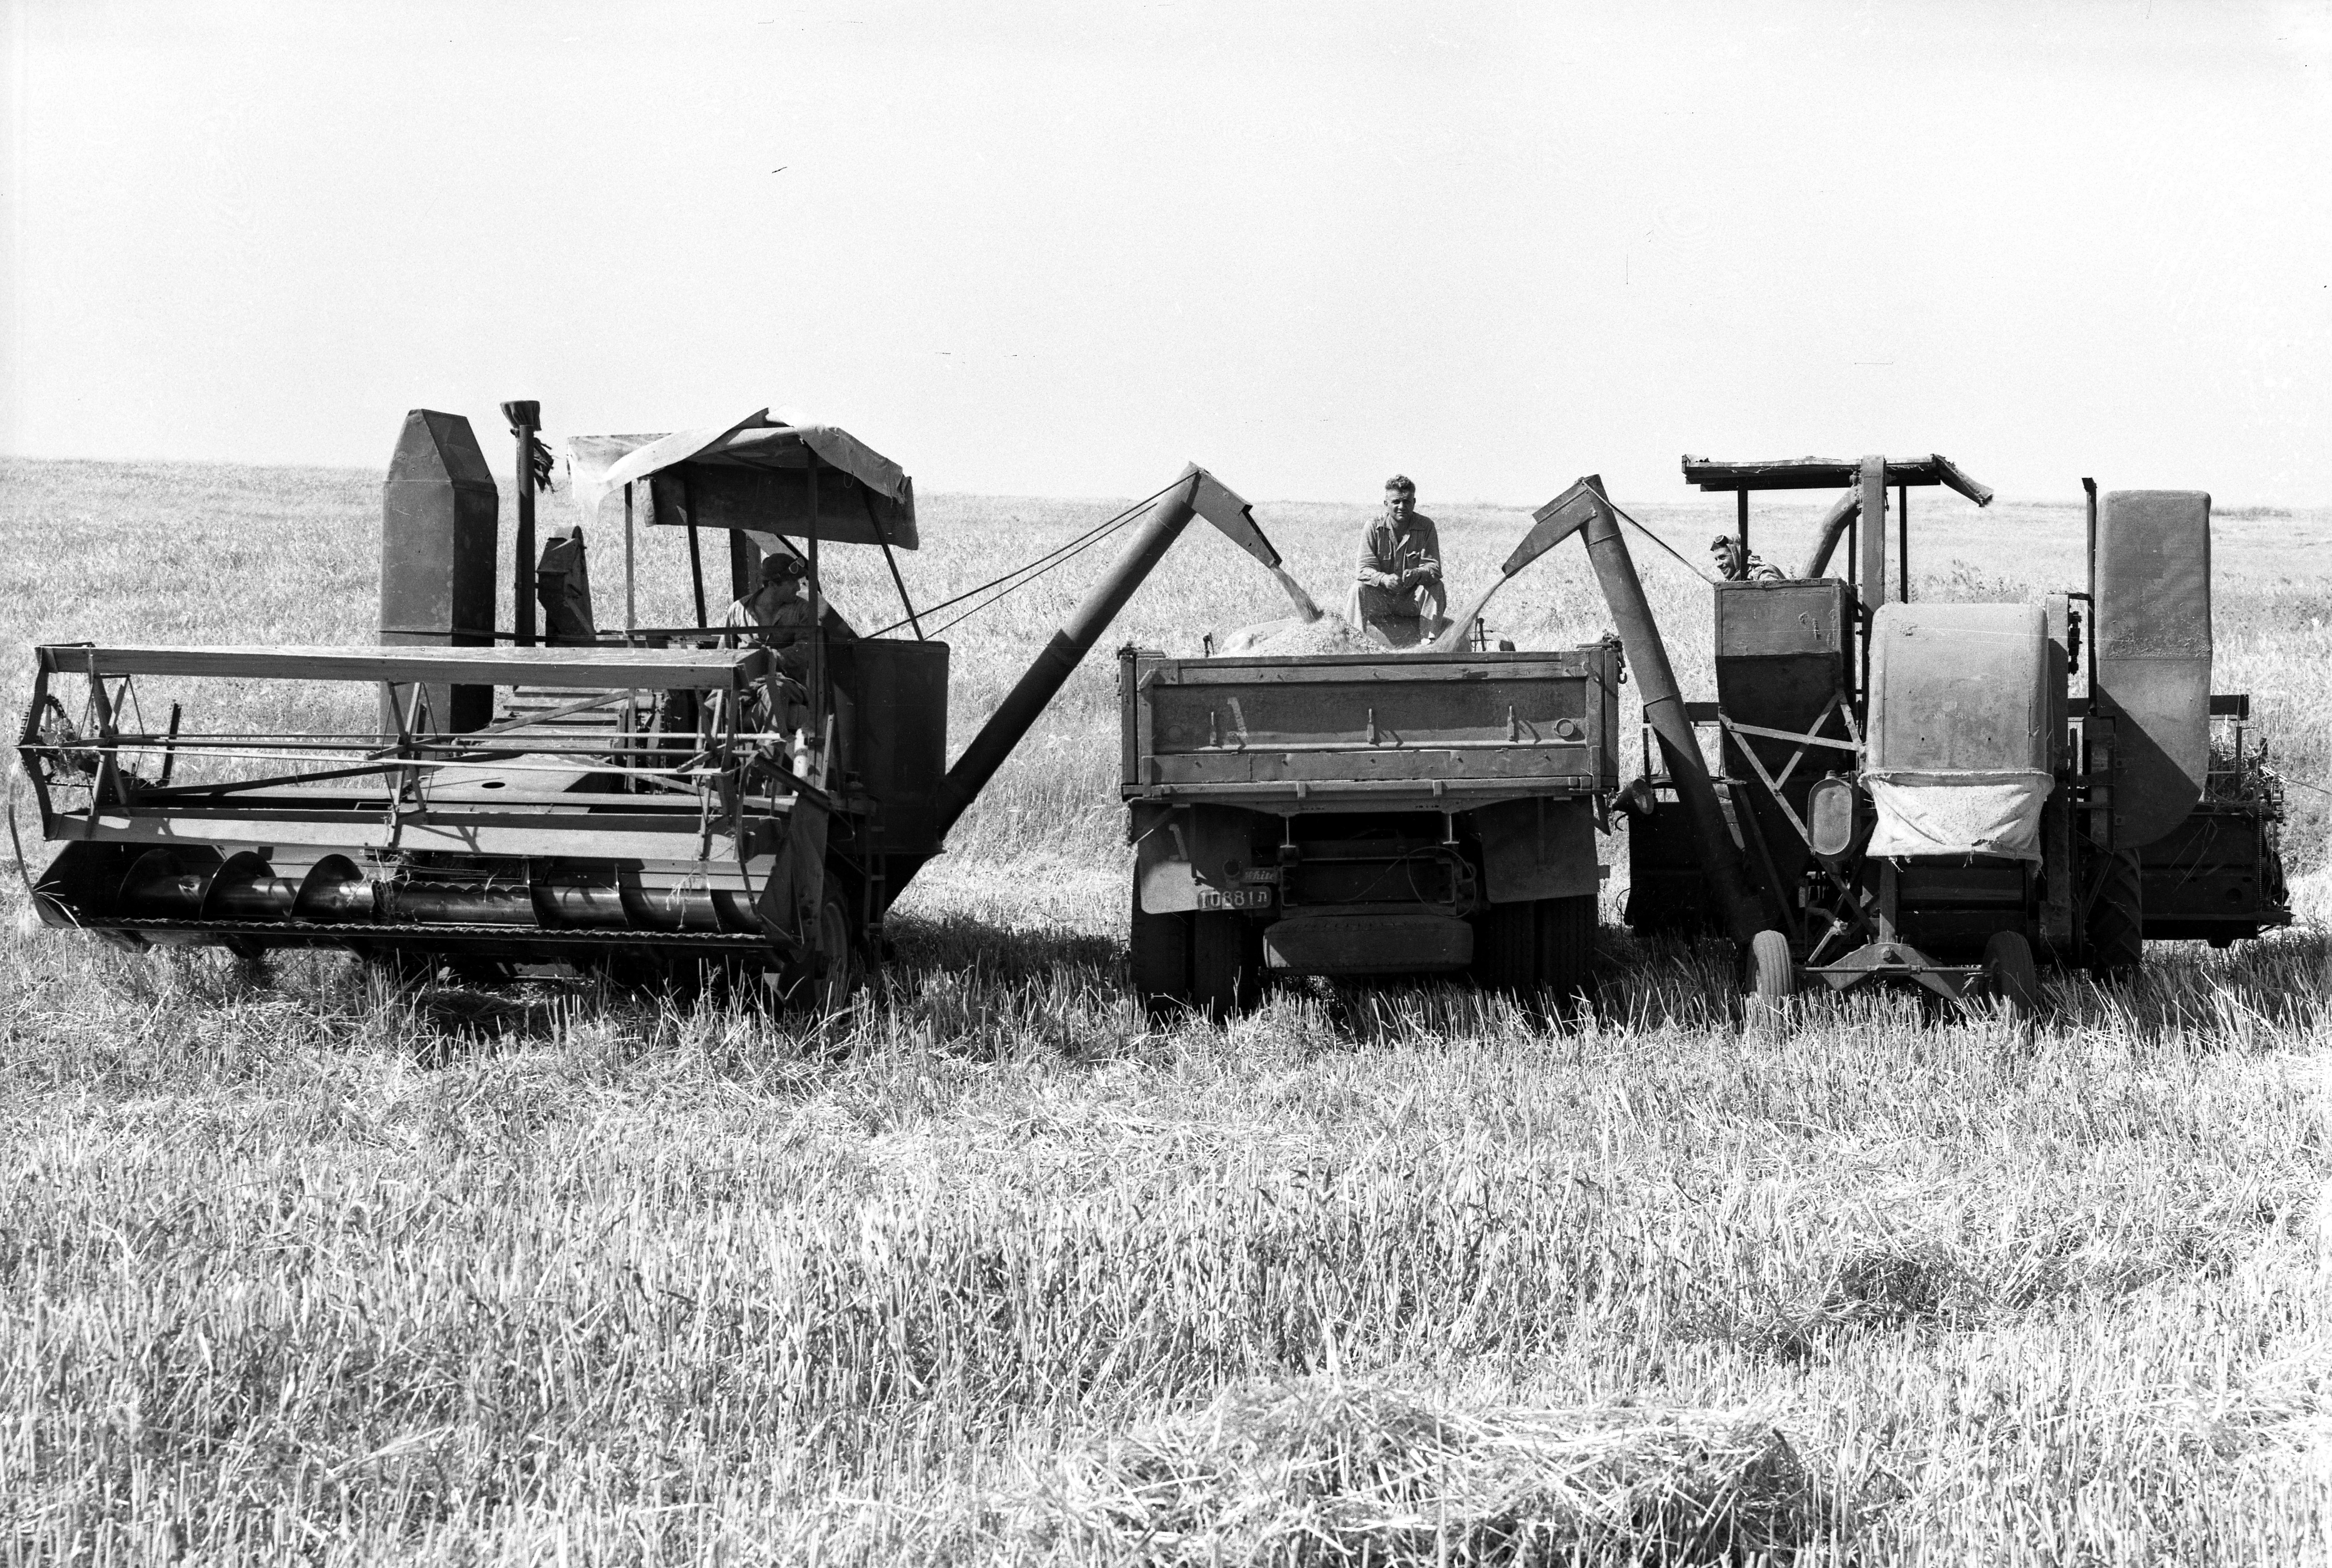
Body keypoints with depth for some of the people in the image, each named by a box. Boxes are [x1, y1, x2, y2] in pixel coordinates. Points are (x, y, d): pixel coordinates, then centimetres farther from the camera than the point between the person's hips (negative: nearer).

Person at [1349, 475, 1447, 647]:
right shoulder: (1374, 527, -7)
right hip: (1380, 598, -1)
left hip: (1414, 599, 1)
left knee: (1436, 588, -27)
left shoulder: (1426, 526, -5)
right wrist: (1384, 579, -38)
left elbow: (1434, 567, -11)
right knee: (1359, 588, -29)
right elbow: (1365, 569, -14)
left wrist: (1418, 574, -37)